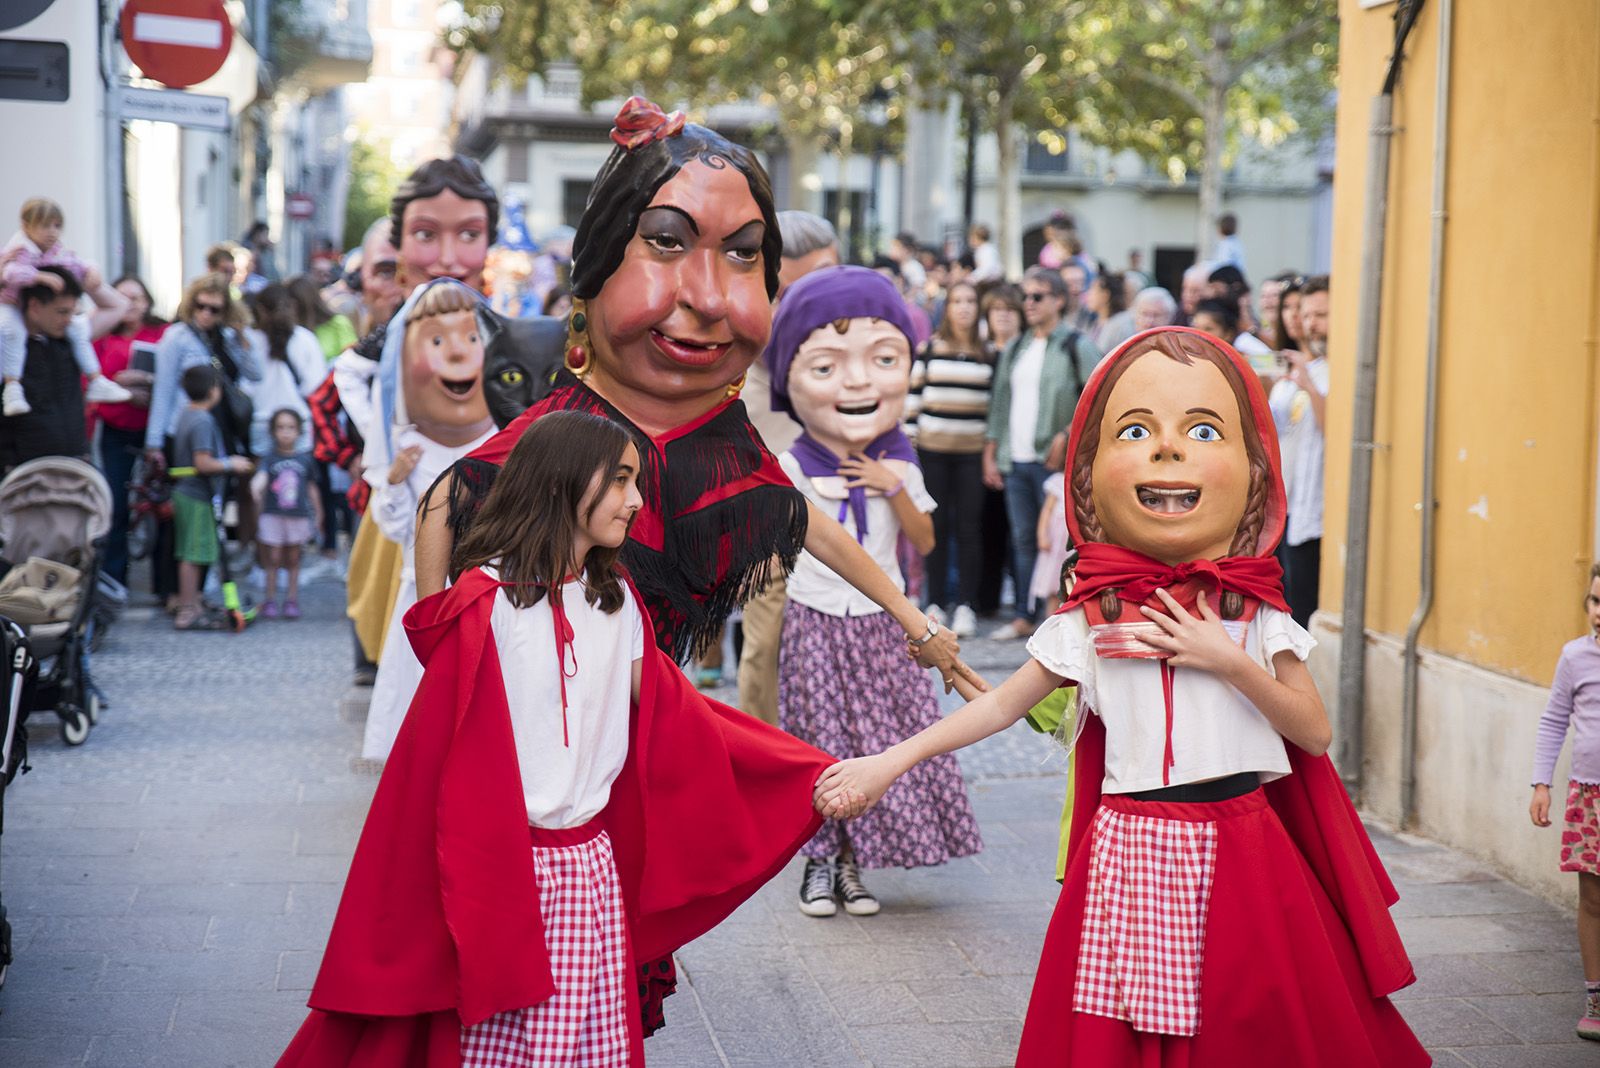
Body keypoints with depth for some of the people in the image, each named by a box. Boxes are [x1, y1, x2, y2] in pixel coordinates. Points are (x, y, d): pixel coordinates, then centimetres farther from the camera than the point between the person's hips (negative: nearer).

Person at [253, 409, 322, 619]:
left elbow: (312, 488, 12)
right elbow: (262, 476, -20)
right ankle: (270, 600, 8)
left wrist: (318, 514, 16)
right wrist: (256, 489, -42)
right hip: (273, 515, -2)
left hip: (298, 516, 2)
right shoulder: (269, 458, -2)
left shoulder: (305, 460, 4)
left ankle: (291, 600, 15)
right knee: (273, 558, 1)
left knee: (293, 559, 8)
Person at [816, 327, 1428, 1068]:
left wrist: (1232, 665, -14)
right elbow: (1000, 706, 7)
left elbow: (1316, 733, -1)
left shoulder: (1255, 616, 0)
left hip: (1238, 857, 0)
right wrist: (889, 763, 3)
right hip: (1127, 859, 0)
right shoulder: (1089, 623, 1)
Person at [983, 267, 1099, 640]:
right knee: (1023, 540, 10)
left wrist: (1070, 434, -16)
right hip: (1014, 460, 6)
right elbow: (1000, 402, 18)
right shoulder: (1014, 349, 17)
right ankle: (1024, 617, 15)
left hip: (1053, 460, -6)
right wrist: (990, 454, 13)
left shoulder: (1077, 347, -2)